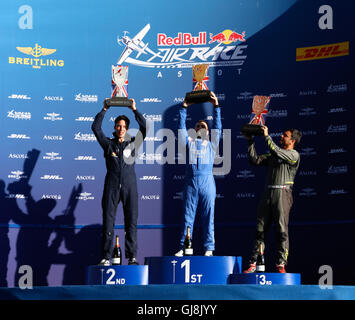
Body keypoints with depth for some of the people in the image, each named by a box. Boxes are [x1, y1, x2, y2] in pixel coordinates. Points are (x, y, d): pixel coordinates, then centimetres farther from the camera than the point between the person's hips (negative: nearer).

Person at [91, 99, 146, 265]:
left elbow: (144, 127, 3)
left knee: (131, 221, -3)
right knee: (108, 220, -4)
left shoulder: (133, 144, 12)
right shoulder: (108, 144, 11)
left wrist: (134, 110, 2)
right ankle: (106, 256, -2)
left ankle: (132, 256, -1)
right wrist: (104, 109, 4)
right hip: (112, 186, 0)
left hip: (129, 186, 0)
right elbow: (95, 128, 3)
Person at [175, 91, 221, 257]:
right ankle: (183, 248, 1)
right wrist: (184, 108, 6)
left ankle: (209, 249, 0)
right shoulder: (189, 142, 18)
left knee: (208, 217, -1)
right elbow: (181, 127, 11)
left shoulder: (211, 144, 17)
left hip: (207, 181, -1)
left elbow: (217, 127, 10)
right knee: (188, 216, 0)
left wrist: (216, 107, 3)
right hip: (191, 182, 1)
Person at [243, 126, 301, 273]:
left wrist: (267, 136, -11)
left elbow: (277, 152, -14)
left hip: (283, 193, -6)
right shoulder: (273, 155, 22)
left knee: (282, 230, -7)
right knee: (260, 229, 2)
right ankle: (253, 264, 2)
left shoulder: (294, 154, 2)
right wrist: (250, 141, 11)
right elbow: (255, 160, 16)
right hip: (268, 193, 6)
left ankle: (281, 265, -5)